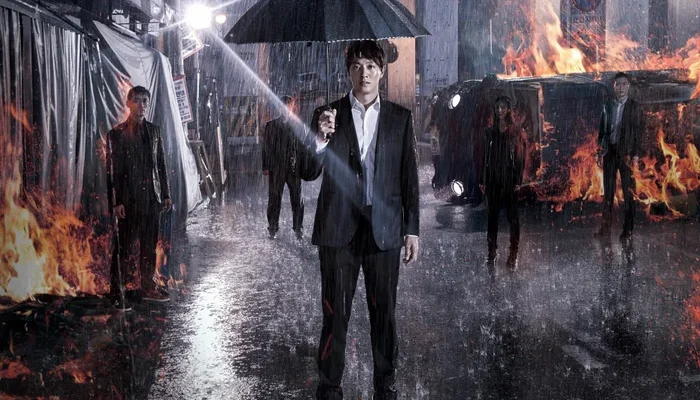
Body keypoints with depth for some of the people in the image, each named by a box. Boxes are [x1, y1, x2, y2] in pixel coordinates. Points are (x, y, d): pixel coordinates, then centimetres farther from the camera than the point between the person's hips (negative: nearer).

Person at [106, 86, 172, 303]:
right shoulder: (117, 134, -2)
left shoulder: (154, 131, 10)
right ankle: (128, 287, 10)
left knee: (149, 244, 8)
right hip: (129, 198, -4)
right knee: (129, 244, 2)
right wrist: (116, 202, -10)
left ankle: (147, 285, 17)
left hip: (152, 196, 4)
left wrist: (166, 194, 10)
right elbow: (112, 169, -5)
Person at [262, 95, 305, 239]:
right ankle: (273, 228, 17)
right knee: (274, 199, 6)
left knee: (297, 199, 4)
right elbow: (265, 147, 6)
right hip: (276, 169, 0)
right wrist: (266, 166, 1)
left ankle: (298, 227, 17)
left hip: (295, 168, 0)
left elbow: (303, 146, 5)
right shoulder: (271, 125, 6)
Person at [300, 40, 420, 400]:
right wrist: (321, 137, -19)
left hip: (384, 229, 1)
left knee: (384, 313, 8)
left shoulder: (400, 118, 7)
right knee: (335, 313, 3)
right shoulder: (328, 115, 4)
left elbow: (409, 178, 8)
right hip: (338, 229, -1)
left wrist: (412, 229, 4)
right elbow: (309, 173, -1)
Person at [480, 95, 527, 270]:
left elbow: (521, 158, -3)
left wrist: (518, 181, -10)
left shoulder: (517, 131, 0)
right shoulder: (490, 131, 11)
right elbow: (486, 157, 11)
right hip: (493, 178, 3)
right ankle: (492, 252, 13)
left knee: (512, 215, -2)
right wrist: (484, 180, 6)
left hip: (510, 178, -3)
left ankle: (513, 255, 3)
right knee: (492, 215, 6)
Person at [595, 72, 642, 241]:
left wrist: (635, 155, -10)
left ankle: (627, 229, 7)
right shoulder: (607, 106, 8)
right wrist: (600, 152, 5)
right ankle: (605, 227, 12)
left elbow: (638, 132, -4)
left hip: (626, 152, -3)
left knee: (628, 192, 2)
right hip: (609, 151, 3)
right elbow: (602, 130, 10)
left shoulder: (634, 106, -1)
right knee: (608, 191, 7)